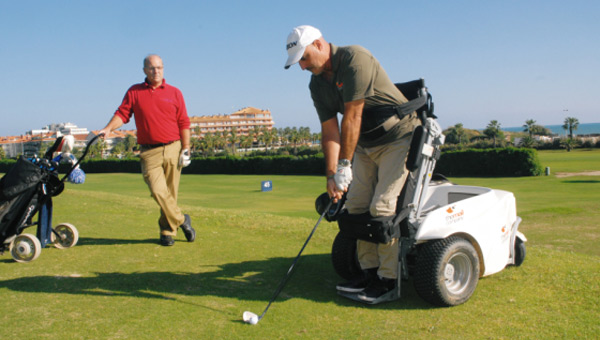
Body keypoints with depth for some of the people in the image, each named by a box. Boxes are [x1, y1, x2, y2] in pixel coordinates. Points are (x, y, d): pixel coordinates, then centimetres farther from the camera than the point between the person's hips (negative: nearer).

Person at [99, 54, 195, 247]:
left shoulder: (174, 93, 10)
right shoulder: (134, 92, 11)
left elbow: (184, 124, 8)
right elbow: (122, 113, 4)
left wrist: (185, 149, 2)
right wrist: (108, 128, -15)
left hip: (173, 149, 1)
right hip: (149, 151, -1)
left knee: (170, 192, 4)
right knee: (158, 191, -15)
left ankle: (167, 231, 19)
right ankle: (181, 220, 4)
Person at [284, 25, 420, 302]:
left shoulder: (354, 58, -22)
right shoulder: (317, 85, 3)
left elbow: (352, 116, -25)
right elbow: (330, 131, 0)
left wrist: (344, 165, -24)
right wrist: (331, 175, -10)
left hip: (398, 137, -8)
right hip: (366, 144, 8)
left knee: (382, 206, -14)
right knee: (356, 204, 3)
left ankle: (388, 279, -3)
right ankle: (369, 270, 14)